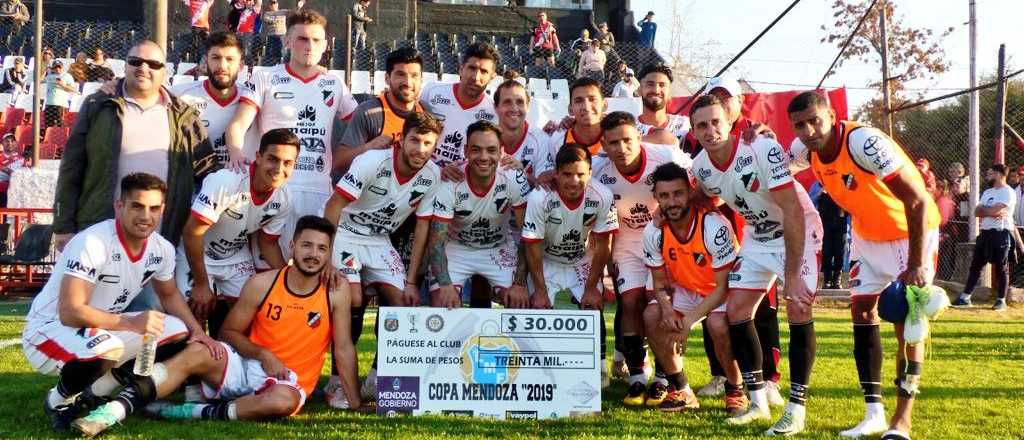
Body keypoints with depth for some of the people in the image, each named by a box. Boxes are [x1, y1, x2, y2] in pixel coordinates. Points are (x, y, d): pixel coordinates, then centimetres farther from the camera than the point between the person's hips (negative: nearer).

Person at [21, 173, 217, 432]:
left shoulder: (162, 249, -4)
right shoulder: (92, 243, -27)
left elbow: (169, 295, 13)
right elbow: (70, 312, -32)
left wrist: (197, 330, -3)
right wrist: (131, 323, -34)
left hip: (104, 328, 8)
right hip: (49, 330, -8)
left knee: (177, 334, -6)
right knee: (106, 350, -38)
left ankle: (92, 394, 3)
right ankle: (59, 400, -4)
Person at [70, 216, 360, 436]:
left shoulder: (336, 291, -7)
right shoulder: (262, 284, -4)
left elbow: (344, 348, -4)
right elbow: (229, 332, 3)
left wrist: (355, 402, -7)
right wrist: (263, 354, -14)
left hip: (288, 382, -2)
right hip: (247, 365, 2)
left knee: (285, 401, -37)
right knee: (197, 352, -26)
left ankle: (195, 412, -25)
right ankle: (114, 410, -31)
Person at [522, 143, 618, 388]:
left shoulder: (602, 197, -23)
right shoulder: (539, 198, -28)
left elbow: (603, 245, -14)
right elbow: (533, 248, -20)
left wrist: (591, 287, -13)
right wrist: (540, 290, -19)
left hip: (582, 261, 1)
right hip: (547, 262, -1)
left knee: (592, 305, -14)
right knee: (540, 308, -17)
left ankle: (599, 368, 6)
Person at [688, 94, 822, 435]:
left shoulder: (763, 150, -30)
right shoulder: (701, 167, -11)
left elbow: (793, 213, -31)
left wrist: (791, 275, -31)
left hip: (798, 231, -6)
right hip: (757, 236, 6)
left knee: (799, 310, -17)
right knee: (736, 311, -1)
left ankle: (797, 407, -6)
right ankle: (758, 402, 12)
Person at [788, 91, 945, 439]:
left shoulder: (865, 143, -34)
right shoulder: (804, 150, -11)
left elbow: (918, 201, -30)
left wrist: (917, 264, -29)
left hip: (911, 230, -7)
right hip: (868, 234, 7)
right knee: (862, 312, 4)